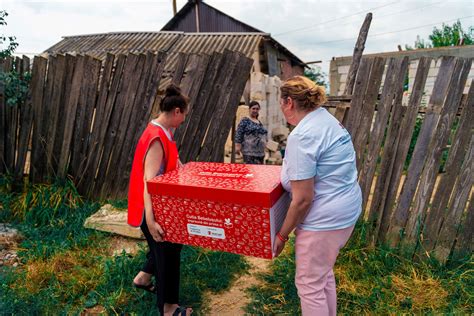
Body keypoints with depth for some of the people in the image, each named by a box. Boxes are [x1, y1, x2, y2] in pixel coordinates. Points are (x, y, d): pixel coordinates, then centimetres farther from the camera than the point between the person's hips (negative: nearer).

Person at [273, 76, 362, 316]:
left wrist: (282, 234, -11)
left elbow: (303, 199, -24)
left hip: (325, 218, -10)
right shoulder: (326, 117, 6)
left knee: (309, 285, 9)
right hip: (347, 208, 10)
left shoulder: (301, 136, -23)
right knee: (324, 274, 26)